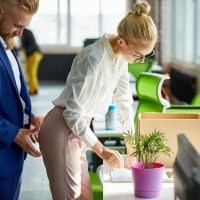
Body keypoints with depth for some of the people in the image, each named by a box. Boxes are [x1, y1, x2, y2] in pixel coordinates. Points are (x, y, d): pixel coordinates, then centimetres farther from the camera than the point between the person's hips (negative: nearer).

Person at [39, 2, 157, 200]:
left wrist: (132, 149, 12)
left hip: (78, 128, 9)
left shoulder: (121, 57, 0)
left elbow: (124, 101, 10)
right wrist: (101, 150, -17)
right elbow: (73, 113, -24)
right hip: (61, 129, -8)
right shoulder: (95, 59, -26)